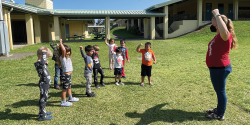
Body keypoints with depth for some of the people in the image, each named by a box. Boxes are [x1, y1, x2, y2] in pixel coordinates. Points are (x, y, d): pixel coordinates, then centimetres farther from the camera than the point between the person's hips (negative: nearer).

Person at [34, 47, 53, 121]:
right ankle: (42, 116, 13)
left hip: (45, 84, 10)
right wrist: (44, 53, -38)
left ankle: (42, 112, 38)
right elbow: (42, 63, -49)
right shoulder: (38, 64, -23)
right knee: (43, 99, 1)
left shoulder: (41, 63, 8)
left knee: (44, 99, 22)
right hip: (44, 84, -10)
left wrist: (46, 64, 14)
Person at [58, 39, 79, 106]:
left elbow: (67, 49, 28)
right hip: (66, 75, -9)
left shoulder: (67, 57, 9)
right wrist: (61, 43, -28)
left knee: (69, 87, 24)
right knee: (65, 88, 0)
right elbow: (63, 50, -34)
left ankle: (70, 98, 42)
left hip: (69, 75, 9)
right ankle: (63, 102, 10)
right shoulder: (62, 57, -17)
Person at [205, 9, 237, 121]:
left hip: (220, 68, -10)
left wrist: (217, 15, -37)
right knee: (219, 90, 22)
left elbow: (224, 30, -46)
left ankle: (220, 115, 17)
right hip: (217, 68, 10)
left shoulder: (226, 35, -20)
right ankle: (219, 109, 38)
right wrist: (215, 30, 16)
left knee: (220, 91, 3)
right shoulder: (219, 35, 10)